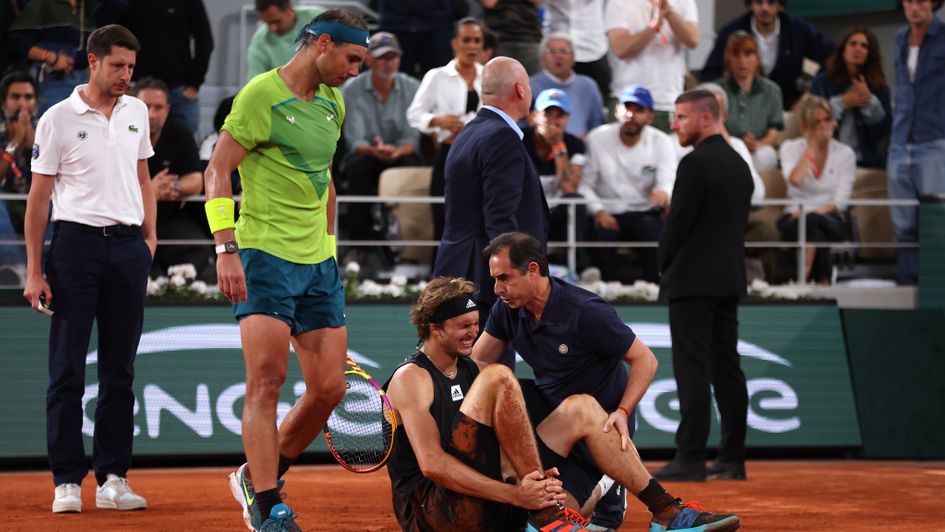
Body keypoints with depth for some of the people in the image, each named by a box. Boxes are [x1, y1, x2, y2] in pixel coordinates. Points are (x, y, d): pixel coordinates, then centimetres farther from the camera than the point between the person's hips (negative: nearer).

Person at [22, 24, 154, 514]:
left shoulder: (136, 112, 11)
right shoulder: (58, 119, -3)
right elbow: (38, 198, -2)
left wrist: (149, 236, 11)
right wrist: (34, 271, -6)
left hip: (128, 247, 4)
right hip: (76, 240, -4)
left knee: (119, 372, 6)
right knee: (68, 369, -2)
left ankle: (112, 478, 10)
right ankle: (67, 480, 1)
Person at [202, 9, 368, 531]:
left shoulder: (333, 104, 15)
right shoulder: (262, 94, -8)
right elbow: (217, 170, -10)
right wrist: (226, 248, -18)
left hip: (318, 263, 7)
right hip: (265, 254, -7)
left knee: (329, 386, 2)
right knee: (267, 379, -14)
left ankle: (256, 478, 20)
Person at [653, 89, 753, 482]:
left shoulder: (695, 163, -13)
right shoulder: (739, 164, 14)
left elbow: (677, 222, -14)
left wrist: (665, 266, 2)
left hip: (692, 280, -9)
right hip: (730, 280, 9)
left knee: (693, 372, -9)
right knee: (726, 369, 8)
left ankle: (690, 459, -11)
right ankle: (732, 459, 9)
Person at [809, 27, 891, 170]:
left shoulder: (880, 87, 10)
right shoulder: (823, 82, 7)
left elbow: (884, 128, 1)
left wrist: (870, 100, -10)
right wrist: (842, 102, -10)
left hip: (867, 162, 1)